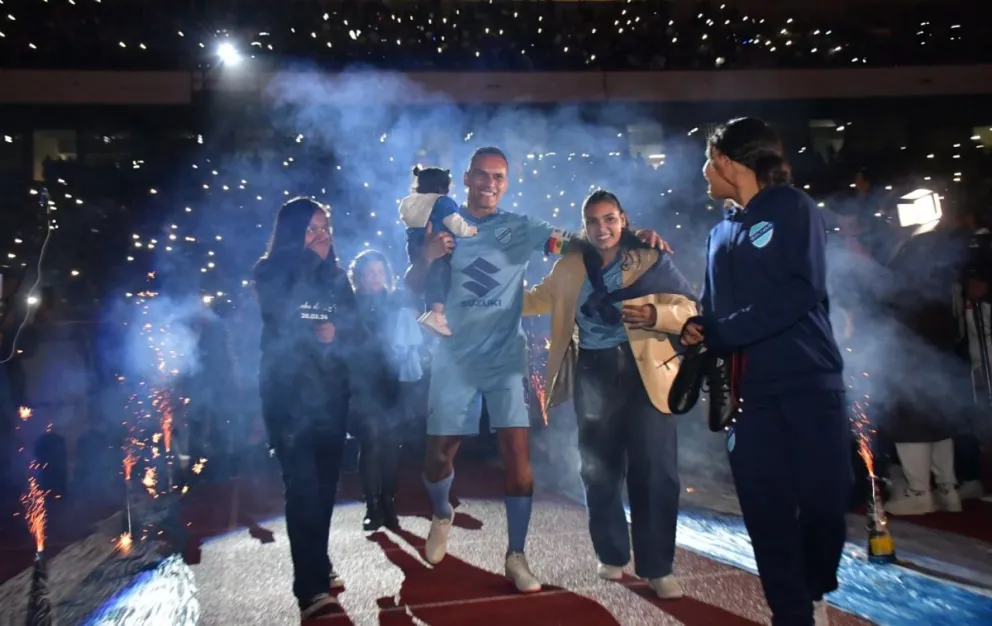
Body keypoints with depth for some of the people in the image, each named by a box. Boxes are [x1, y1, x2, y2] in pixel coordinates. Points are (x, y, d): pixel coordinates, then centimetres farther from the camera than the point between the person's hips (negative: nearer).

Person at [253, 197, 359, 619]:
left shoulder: (336, 276, 12)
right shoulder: (271, 273, -1)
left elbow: (354, 327, 9)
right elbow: (282, 318, -19)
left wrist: (335, 331, -13)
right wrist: (309, 262, -11)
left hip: (329, 391, 5)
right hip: (288, 392, -4)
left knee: (325, 482, 8)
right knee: (302, 486, -11)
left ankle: (318, 567, 24)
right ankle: (311, 588, -8)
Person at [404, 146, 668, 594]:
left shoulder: (520, 228, 2)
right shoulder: (444, 223, 4)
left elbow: (573, 241, -11)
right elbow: (413, 287, 2)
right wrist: (427, 257, -19)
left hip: (505, 357, 0)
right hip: (454, 358, 1)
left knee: (517, 451, -8)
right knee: (439, 452, 7)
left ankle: (516, 556, 5)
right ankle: (442, 516, 39)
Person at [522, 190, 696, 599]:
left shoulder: (652, 261, 1)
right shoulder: (569, 267, 11)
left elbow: (691, 311, -5)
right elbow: (538, 299, 24)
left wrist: (656, 314, -24)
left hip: (643, 373, -3)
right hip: (592, 374, 3)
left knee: (653, 471, -4)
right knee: (598, 471, 9)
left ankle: (658, 567, 8)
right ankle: (611, 557, 26)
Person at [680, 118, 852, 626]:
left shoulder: (792, 208, 1)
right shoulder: (721, 234, 19)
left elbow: (800, 292, -13)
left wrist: (716, 333, -14)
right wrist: (695, 330, -4)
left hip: (807, 381, -5)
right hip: (748, 390, 5)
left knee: (824, 499, -1)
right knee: (766, 512, 3)